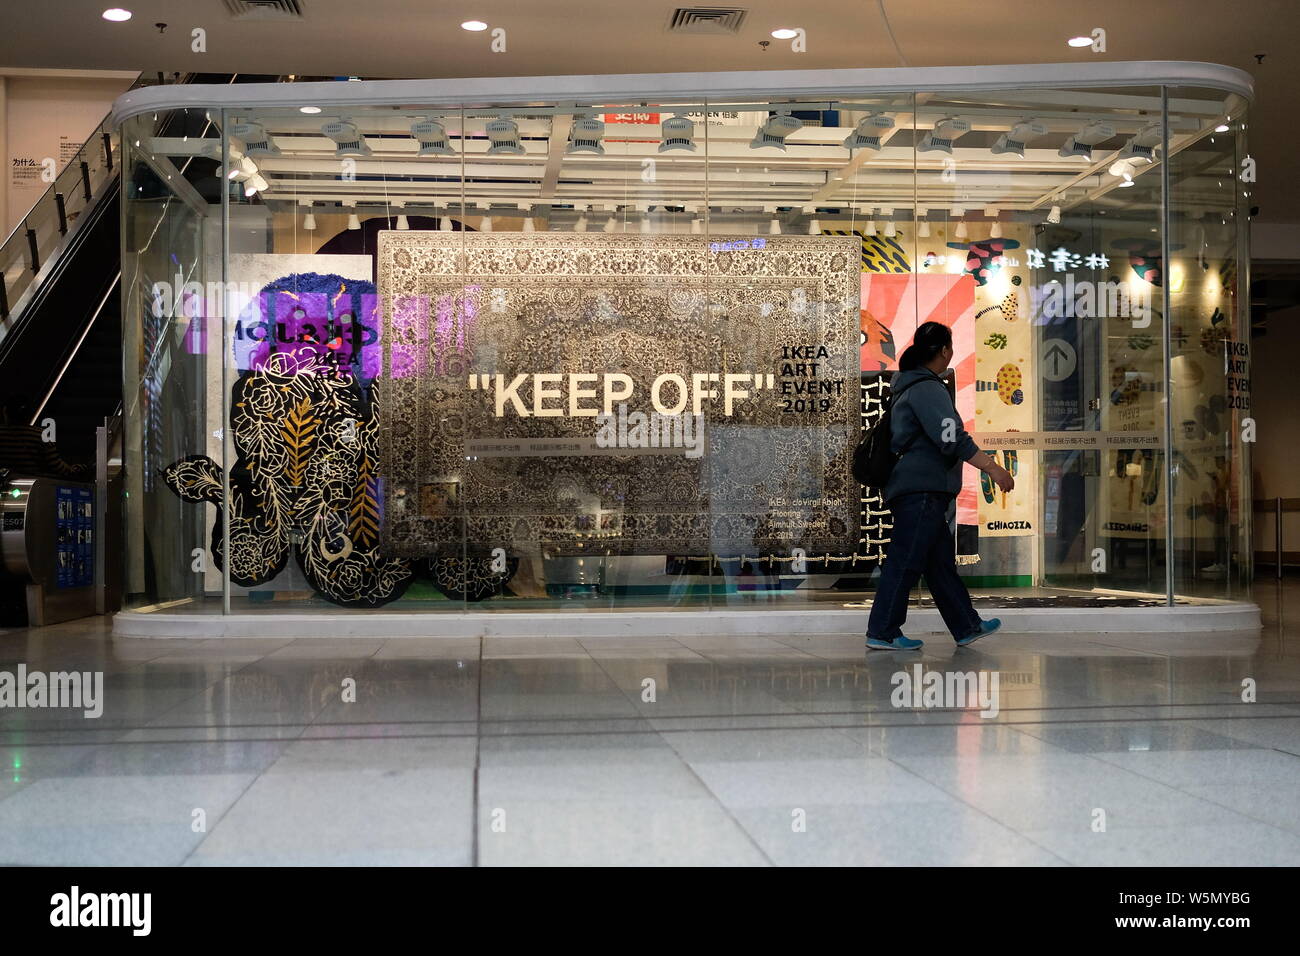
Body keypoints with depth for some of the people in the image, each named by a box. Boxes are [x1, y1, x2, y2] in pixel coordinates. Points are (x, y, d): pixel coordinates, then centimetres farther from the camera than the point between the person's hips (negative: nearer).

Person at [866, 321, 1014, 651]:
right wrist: (993, 468, -19)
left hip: (923, 491, 11)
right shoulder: (927, 388, -13)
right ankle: (881, 633, -4)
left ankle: (967, 627, 20)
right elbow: (952, 439, -21)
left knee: (941, 560, 13)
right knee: (905, 561, -7)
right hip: (922, 489, -11)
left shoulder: (909, 385, 19)